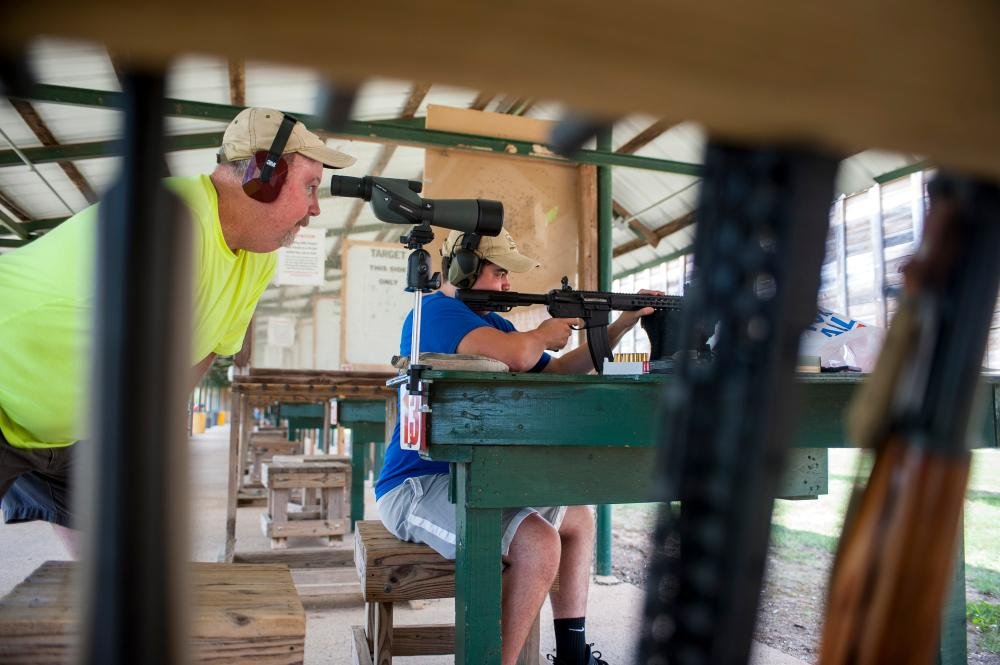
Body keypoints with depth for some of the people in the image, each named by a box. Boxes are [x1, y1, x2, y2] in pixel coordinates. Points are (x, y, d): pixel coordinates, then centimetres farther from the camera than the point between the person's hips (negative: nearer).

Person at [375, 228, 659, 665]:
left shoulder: (491, 322, 15)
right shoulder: (437, 310, -15)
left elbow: (559, 370, 16)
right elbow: (518, 356, -33)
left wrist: (621, 326, 8)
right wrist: (545, 334, -9)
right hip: (417, 486, -10)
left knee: (579, 519, 19)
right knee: (539, 543, -29)